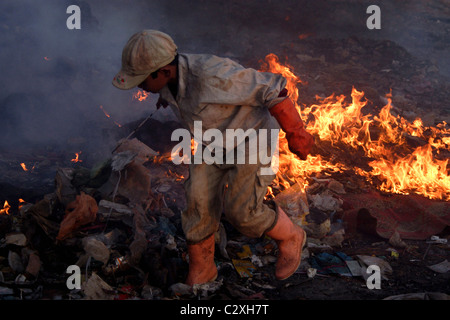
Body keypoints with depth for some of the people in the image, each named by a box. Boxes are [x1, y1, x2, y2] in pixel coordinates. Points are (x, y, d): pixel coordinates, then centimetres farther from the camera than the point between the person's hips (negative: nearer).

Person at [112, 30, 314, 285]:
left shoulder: (212, 76, -38)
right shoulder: (167, 75, -14)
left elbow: (273, 90, -30)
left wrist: (296, 135, -20)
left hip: (253, 139, -7)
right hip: (214, 144, 7)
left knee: (241, 212, -10)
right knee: (200, 208, 3)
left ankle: (289, 237, 20)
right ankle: (201, 271, 25)